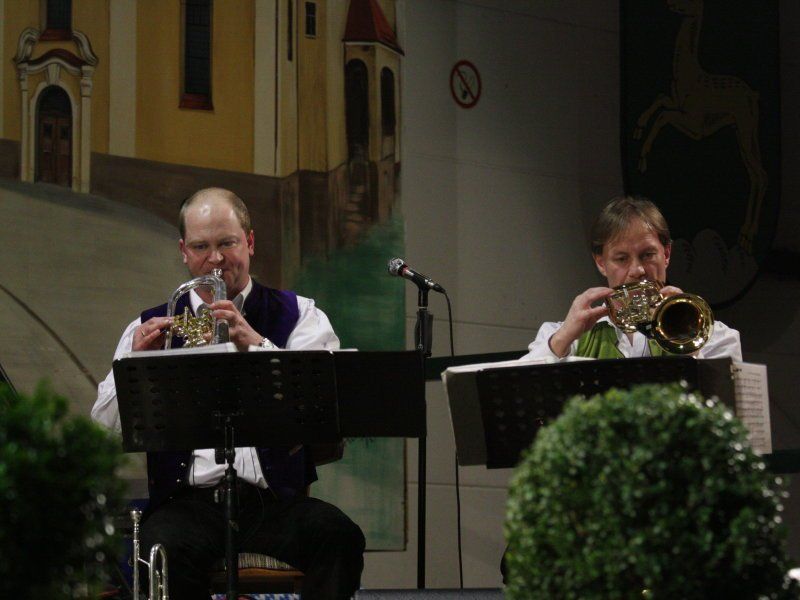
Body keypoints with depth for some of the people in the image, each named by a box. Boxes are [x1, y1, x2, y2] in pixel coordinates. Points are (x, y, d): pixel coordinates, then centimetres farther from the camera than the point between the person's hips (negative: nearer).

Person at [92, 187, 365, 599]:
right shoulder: (151, 328, 17)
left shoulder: (298, 316, 14)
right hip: (188, 500, 0)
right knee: (163, 548, -34)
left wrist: (257, 344, -19)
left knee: (338, 535, -31)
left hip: (276, 499, 0)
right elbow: (105, 429, 8)